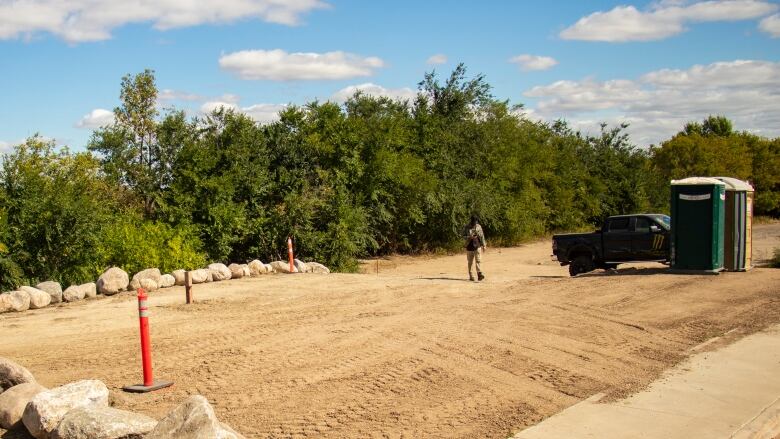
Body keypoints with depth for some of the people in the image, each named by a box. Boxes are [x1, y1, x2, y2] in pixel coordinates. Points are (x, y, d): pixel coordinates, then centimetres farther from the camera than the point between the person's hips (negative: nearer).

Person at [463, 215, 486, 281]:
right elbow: (463, 236, -1)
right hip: (469, 247, -1)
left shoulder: (479, 227, 5)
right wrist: (470, 237, -19)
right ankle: (470, 275, 15)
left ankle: (479, 274, -17)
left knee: (478, 260, -11)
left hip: (477, 246, 1)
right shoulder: (466, 228, -2)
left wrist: (484, 245, 8)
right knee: (470, 262, 6)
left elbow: (482, 236, 10)